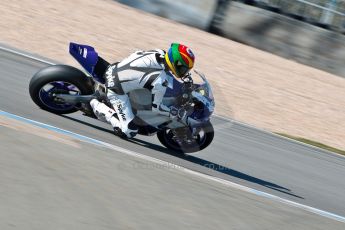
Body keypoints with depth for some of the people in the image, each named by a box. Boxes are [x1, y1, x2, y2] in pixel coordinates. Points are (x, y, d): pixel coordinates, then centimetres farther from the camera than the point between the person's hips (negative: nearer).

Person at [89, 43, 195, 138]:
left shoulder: (159, 53, -7)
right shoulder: (160, 81, -26)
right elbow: (155, 106, -12)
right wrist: (176, 114, -1)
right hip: (116, 89, -8)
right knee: (128, 132, -7)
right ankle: (97, 106, 2)